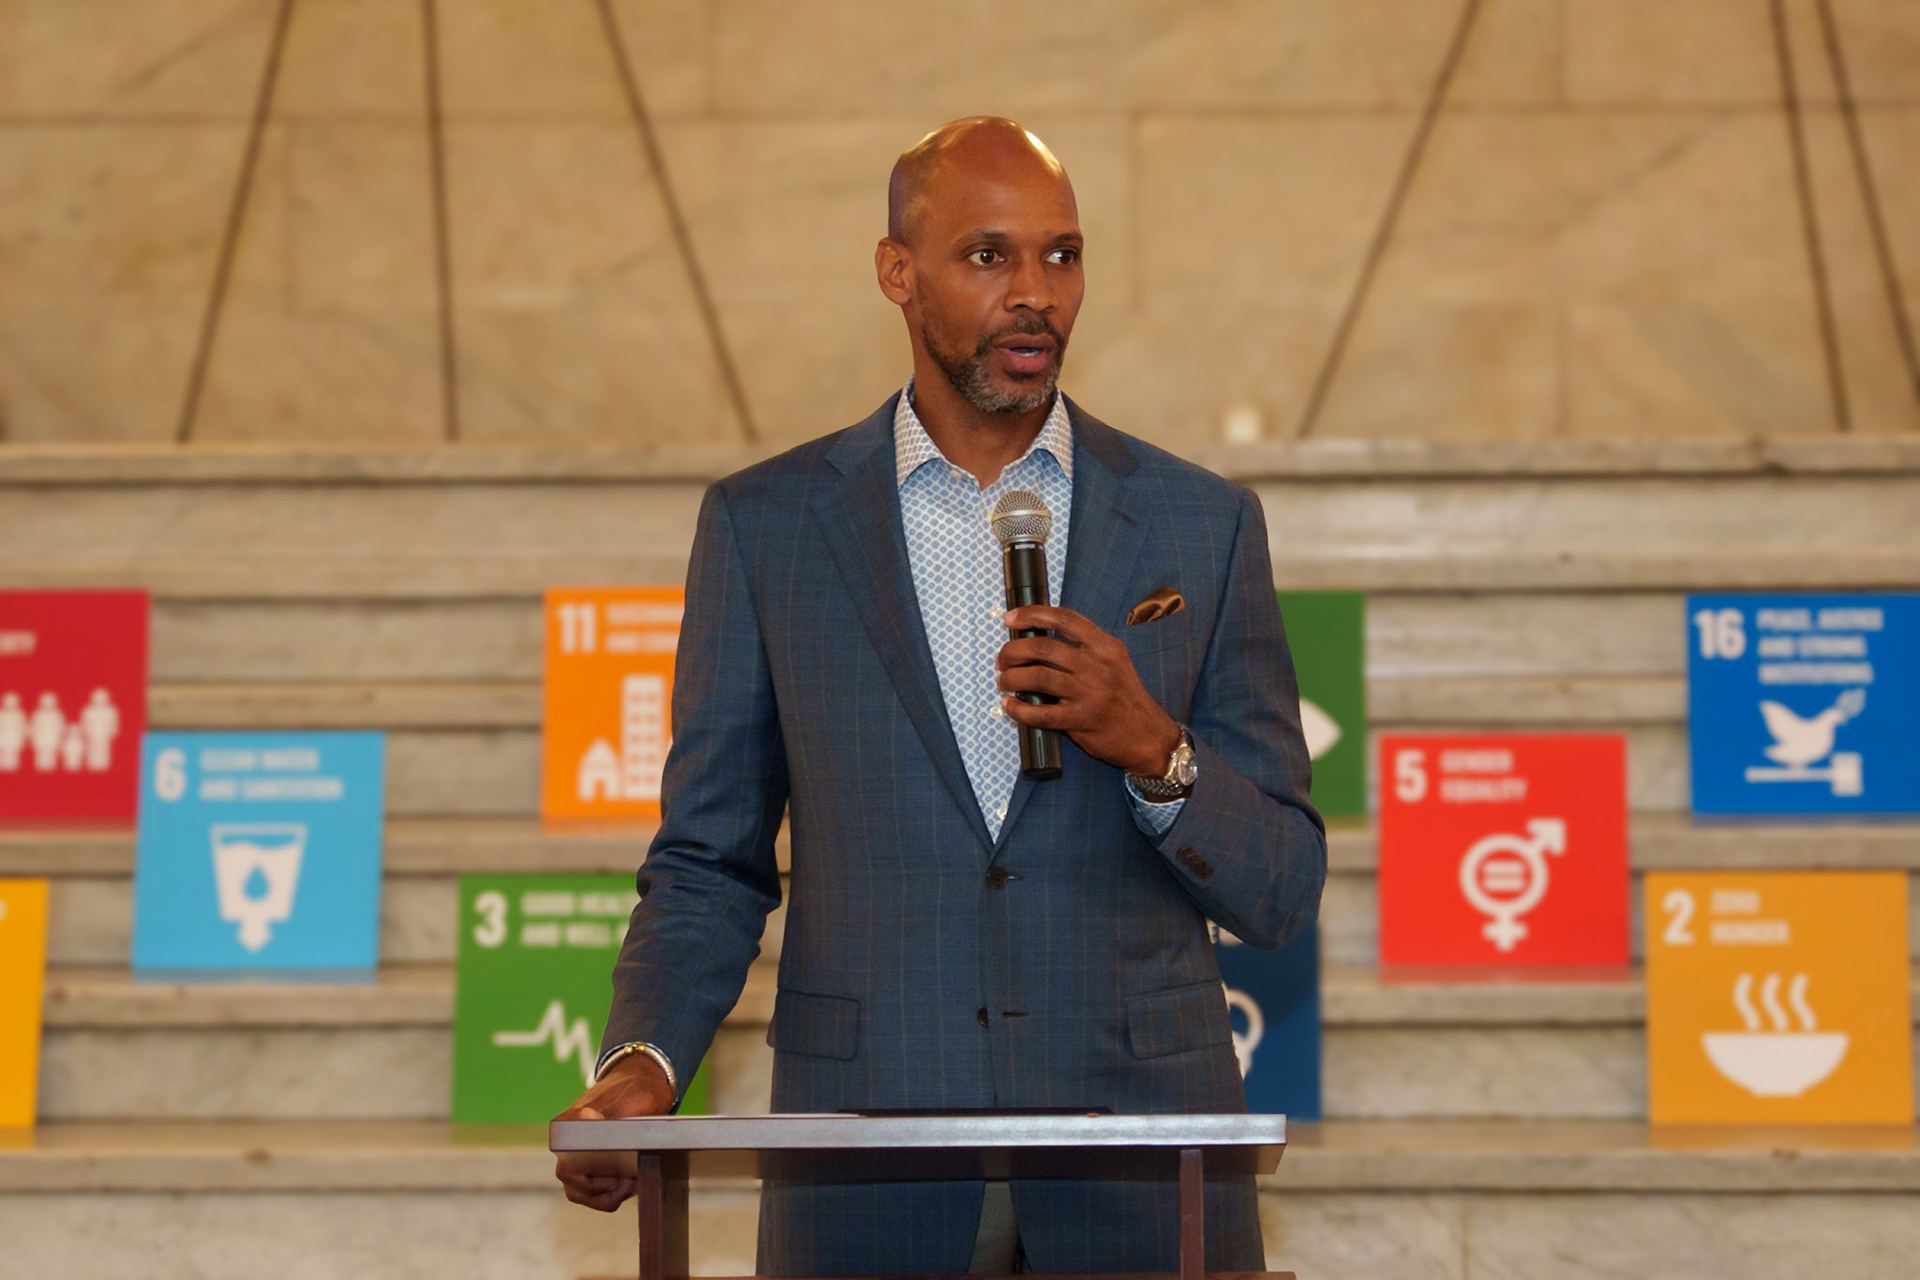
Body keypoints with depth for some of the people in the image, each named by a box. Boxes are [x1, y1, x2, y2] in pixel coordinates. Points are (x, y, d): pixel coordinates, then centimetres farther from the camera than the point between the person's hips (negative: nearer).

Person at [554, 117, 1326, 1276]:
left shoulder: (1203, 526, 5)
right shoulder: (764, 525, 4)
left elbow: (1282, 890, 4)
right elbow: (709, 865, 7)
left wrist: (1152, 748, -14)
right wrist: (643, 1066, -11)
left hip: (1139, 1175, 1)